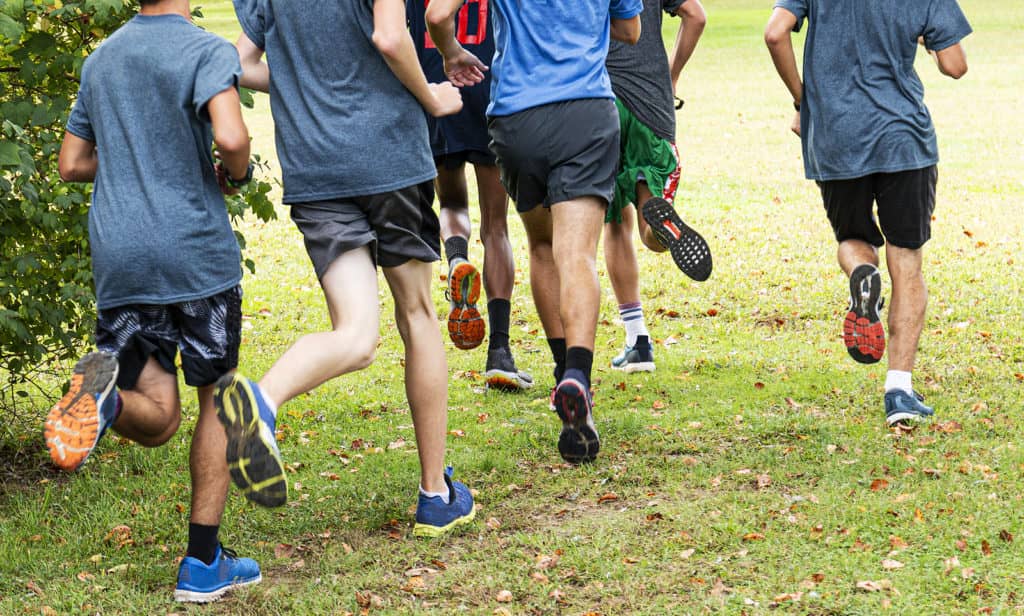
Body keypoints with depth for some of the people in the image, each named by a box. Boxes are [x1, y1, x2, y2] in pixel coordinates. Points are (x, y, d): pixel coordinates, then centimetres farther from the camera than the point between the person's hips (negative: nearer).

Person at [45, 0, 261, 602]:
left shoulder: (101, 59, 15)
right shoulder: (207, 50, -5)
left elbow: (72, 164, 19)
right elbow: (230, 136, -22)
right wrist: (238, 174, -1)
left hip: (118, 259, 5)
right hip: (196, 252, -4)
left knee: (157, 419, 7)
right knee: (216, 400, 10)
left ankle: (105, 392, -28)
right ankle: (203, 564, 9)